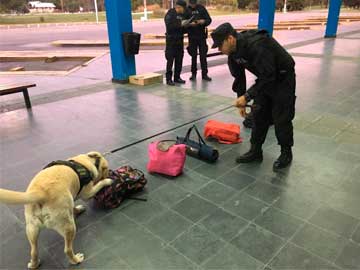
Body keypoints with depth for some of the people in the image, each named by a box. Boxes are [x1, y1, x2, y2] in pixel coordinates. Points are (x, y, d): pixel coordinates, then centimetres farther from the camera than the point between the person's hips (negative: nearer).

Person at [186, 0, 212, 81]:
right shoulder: (187, 10, 0)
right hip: (192, 36, 0)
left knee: (203, 55, 2)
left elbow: (209, 19, 1)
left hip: (202, 35, 1)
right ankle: (193, 74, 17)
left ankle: (204, 74, 8)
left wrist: (203, 21, -20)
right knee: (193, 56, 6)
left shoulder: (201, 8, 3)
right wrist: (190, 24, -23)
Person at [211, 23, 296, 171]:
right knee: (259, 114, 6)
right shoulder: (233, 51, -9)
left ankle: (286, 153, 13)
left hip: (283, 77, -8)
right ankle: (255, 151, 16)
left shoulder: (256, 45, -36)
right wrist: (241, 101, 4)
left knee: (281, 117, -4)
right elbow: (239, 77, 3)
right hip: (266, 77, 8)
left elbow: (268, 76, -36)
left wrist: (247, 96, -33)